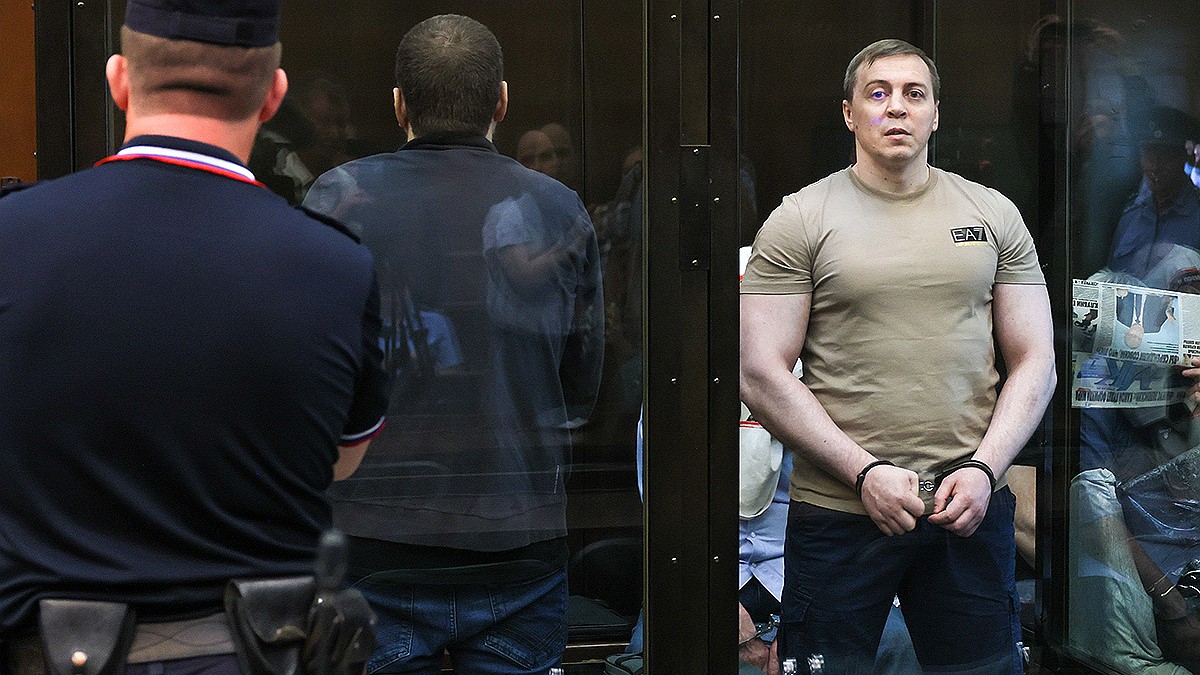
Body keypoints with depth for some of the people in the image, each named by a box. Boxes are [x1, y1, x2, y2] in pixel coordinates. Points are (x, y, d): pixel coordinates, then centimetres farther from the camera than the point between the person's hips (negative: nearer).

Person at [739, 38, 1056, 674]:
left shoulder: (995, 215, 9)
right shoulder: (799, 221, -1)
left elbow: (1034, 360, 8)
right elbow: (762, 377, -6)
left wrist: (983, 468, -7)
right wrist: (865, 472, -13)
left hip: (971, 506, 3)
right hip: (839, 510, -2)